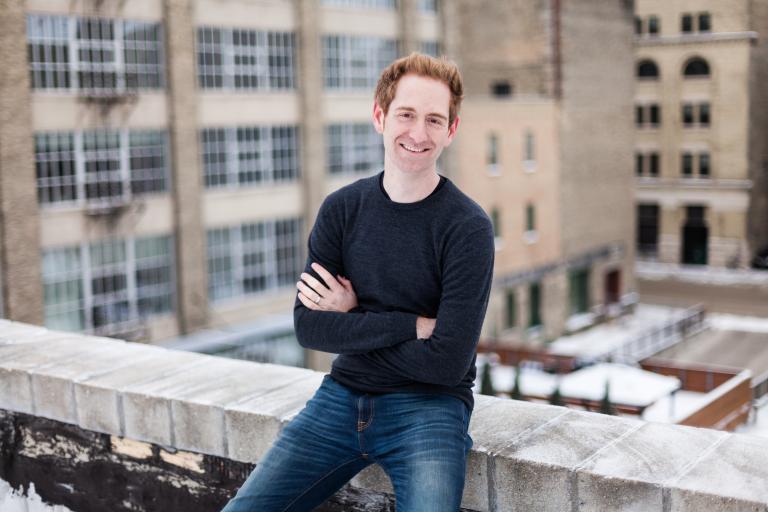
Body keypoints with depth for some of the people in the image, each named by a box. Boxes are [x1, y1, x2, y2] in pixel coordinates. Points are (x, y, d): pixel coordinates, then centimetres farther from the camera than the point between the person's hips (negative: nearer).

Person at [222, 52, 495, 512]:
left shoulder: (468, 228, -12)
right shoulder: (342, 209, 1)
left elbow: (447, 362, -16)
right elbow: (308, 327, -7)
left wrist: (352, 323, -7)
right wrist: (411, 324, -15)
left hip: (428, 405, -3)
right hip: (344, 398, 4)